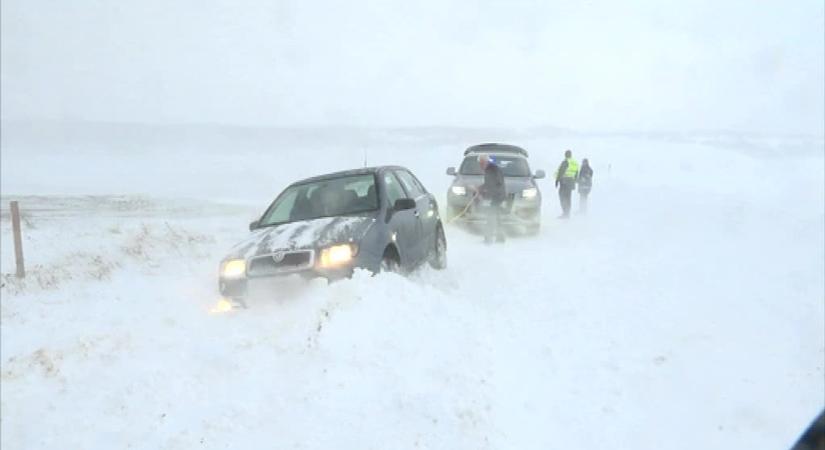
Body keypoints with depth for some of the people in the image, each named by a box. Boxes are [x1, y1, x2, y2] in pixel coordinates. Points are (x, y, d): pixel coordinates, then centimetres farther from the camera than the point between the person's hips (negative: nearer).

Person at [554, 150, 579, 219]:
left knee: (562, 197, -8)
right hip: (571, 181, 7)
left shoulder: (565, 162, -8)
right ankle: (567, 214, 11)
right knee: (568, 198, 10)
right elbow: (576, 175, 19)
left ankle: (565, 213, -19)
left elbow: (560, 172, -12)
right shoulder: (576, 163, 15)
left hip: (564, 181, -7)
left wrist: (557, 180, -7)